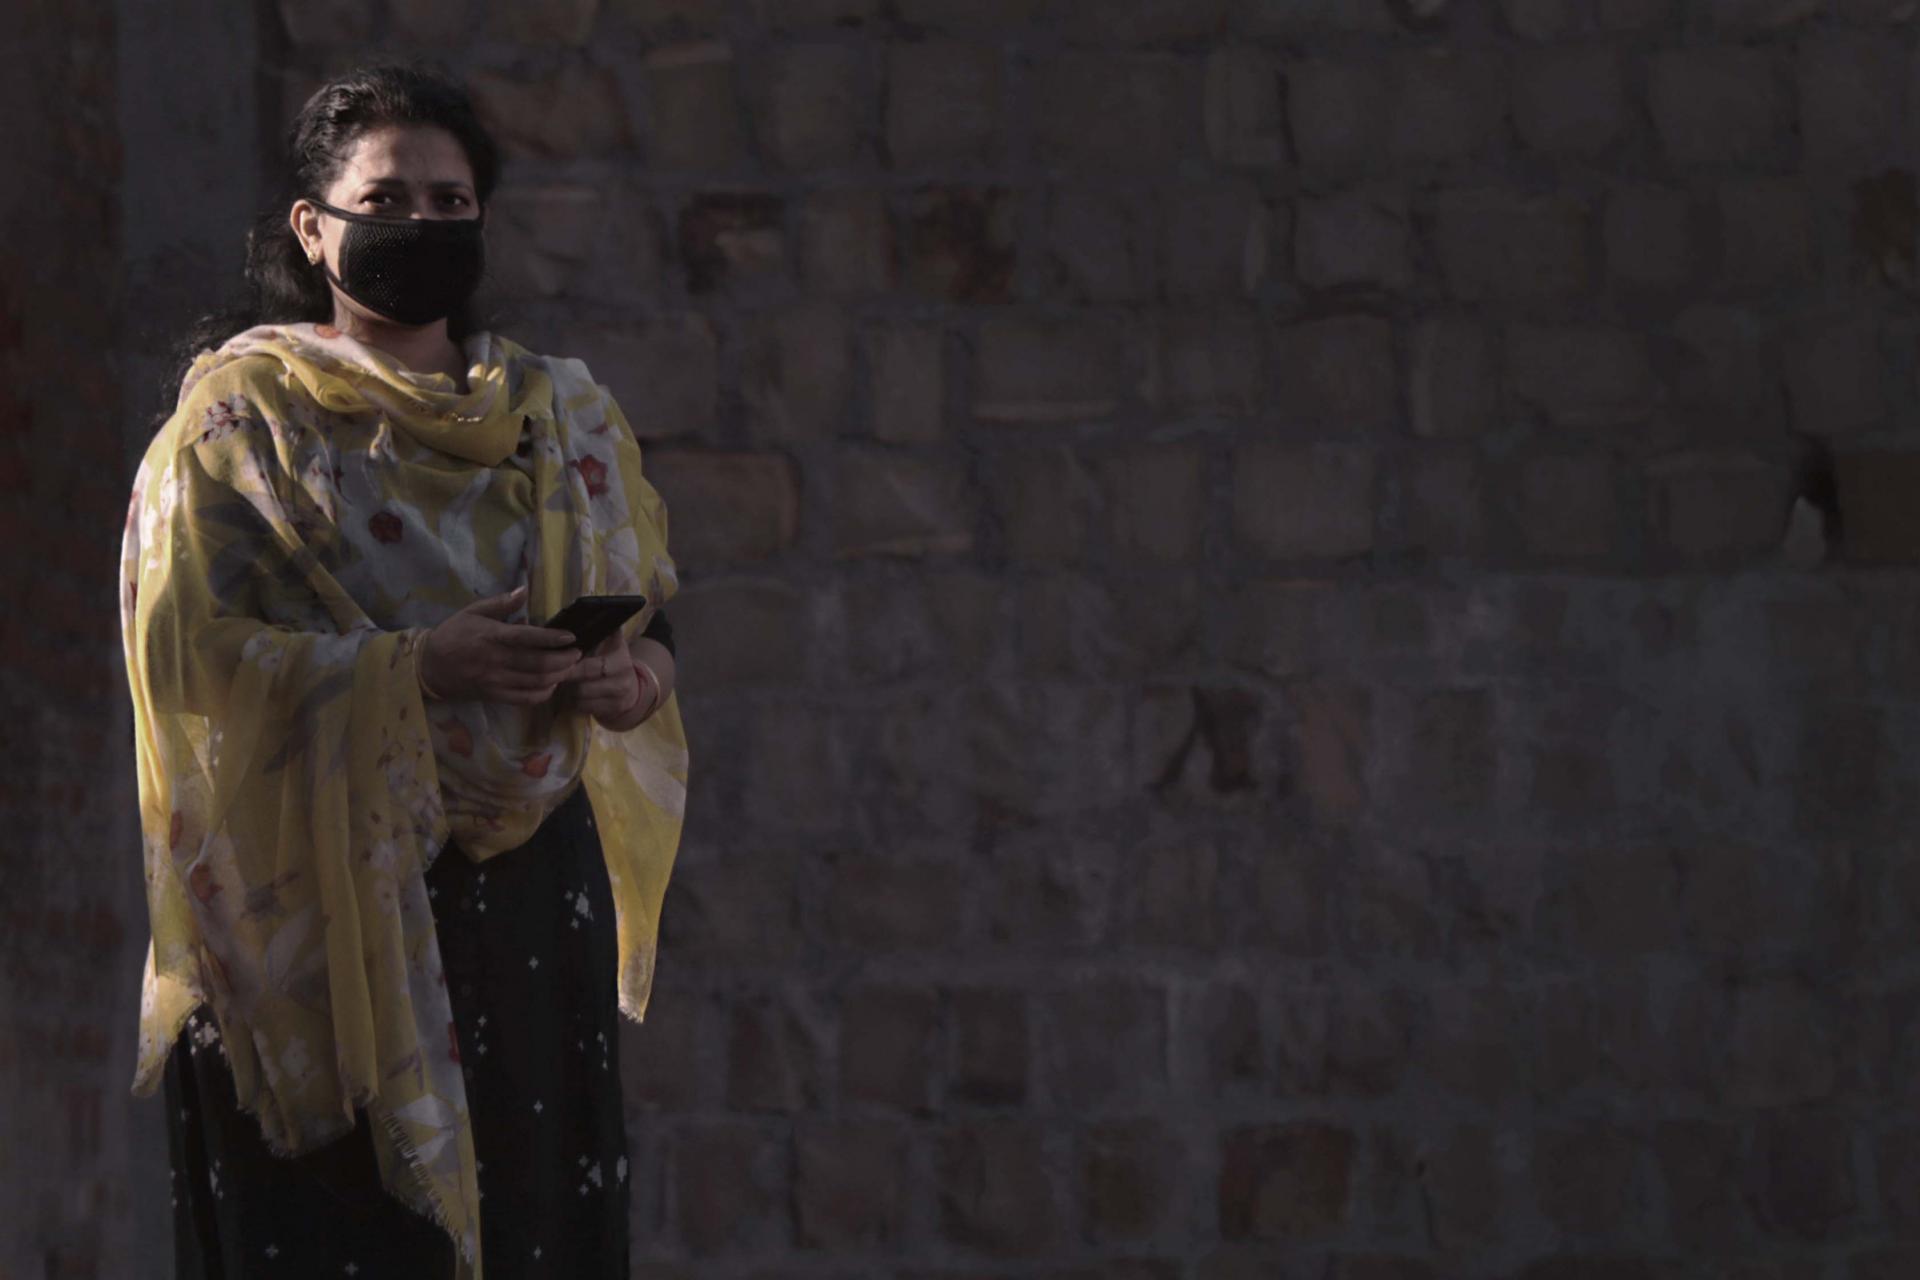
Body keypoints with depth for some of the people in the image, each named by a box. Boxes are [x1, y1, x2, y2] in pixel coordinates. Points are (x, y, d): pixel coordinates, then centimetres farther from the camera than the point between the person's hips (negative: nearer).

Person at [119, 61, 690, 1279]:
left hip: (533, 899, 4)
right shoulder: (239, 416, -1)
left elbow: (654, 615, 16)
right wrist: (417, 668, -20)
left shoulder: (566, 416, 13)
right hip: (321, 911, -4)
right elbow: (189, 644, -10)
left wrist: (636, 678, -9)